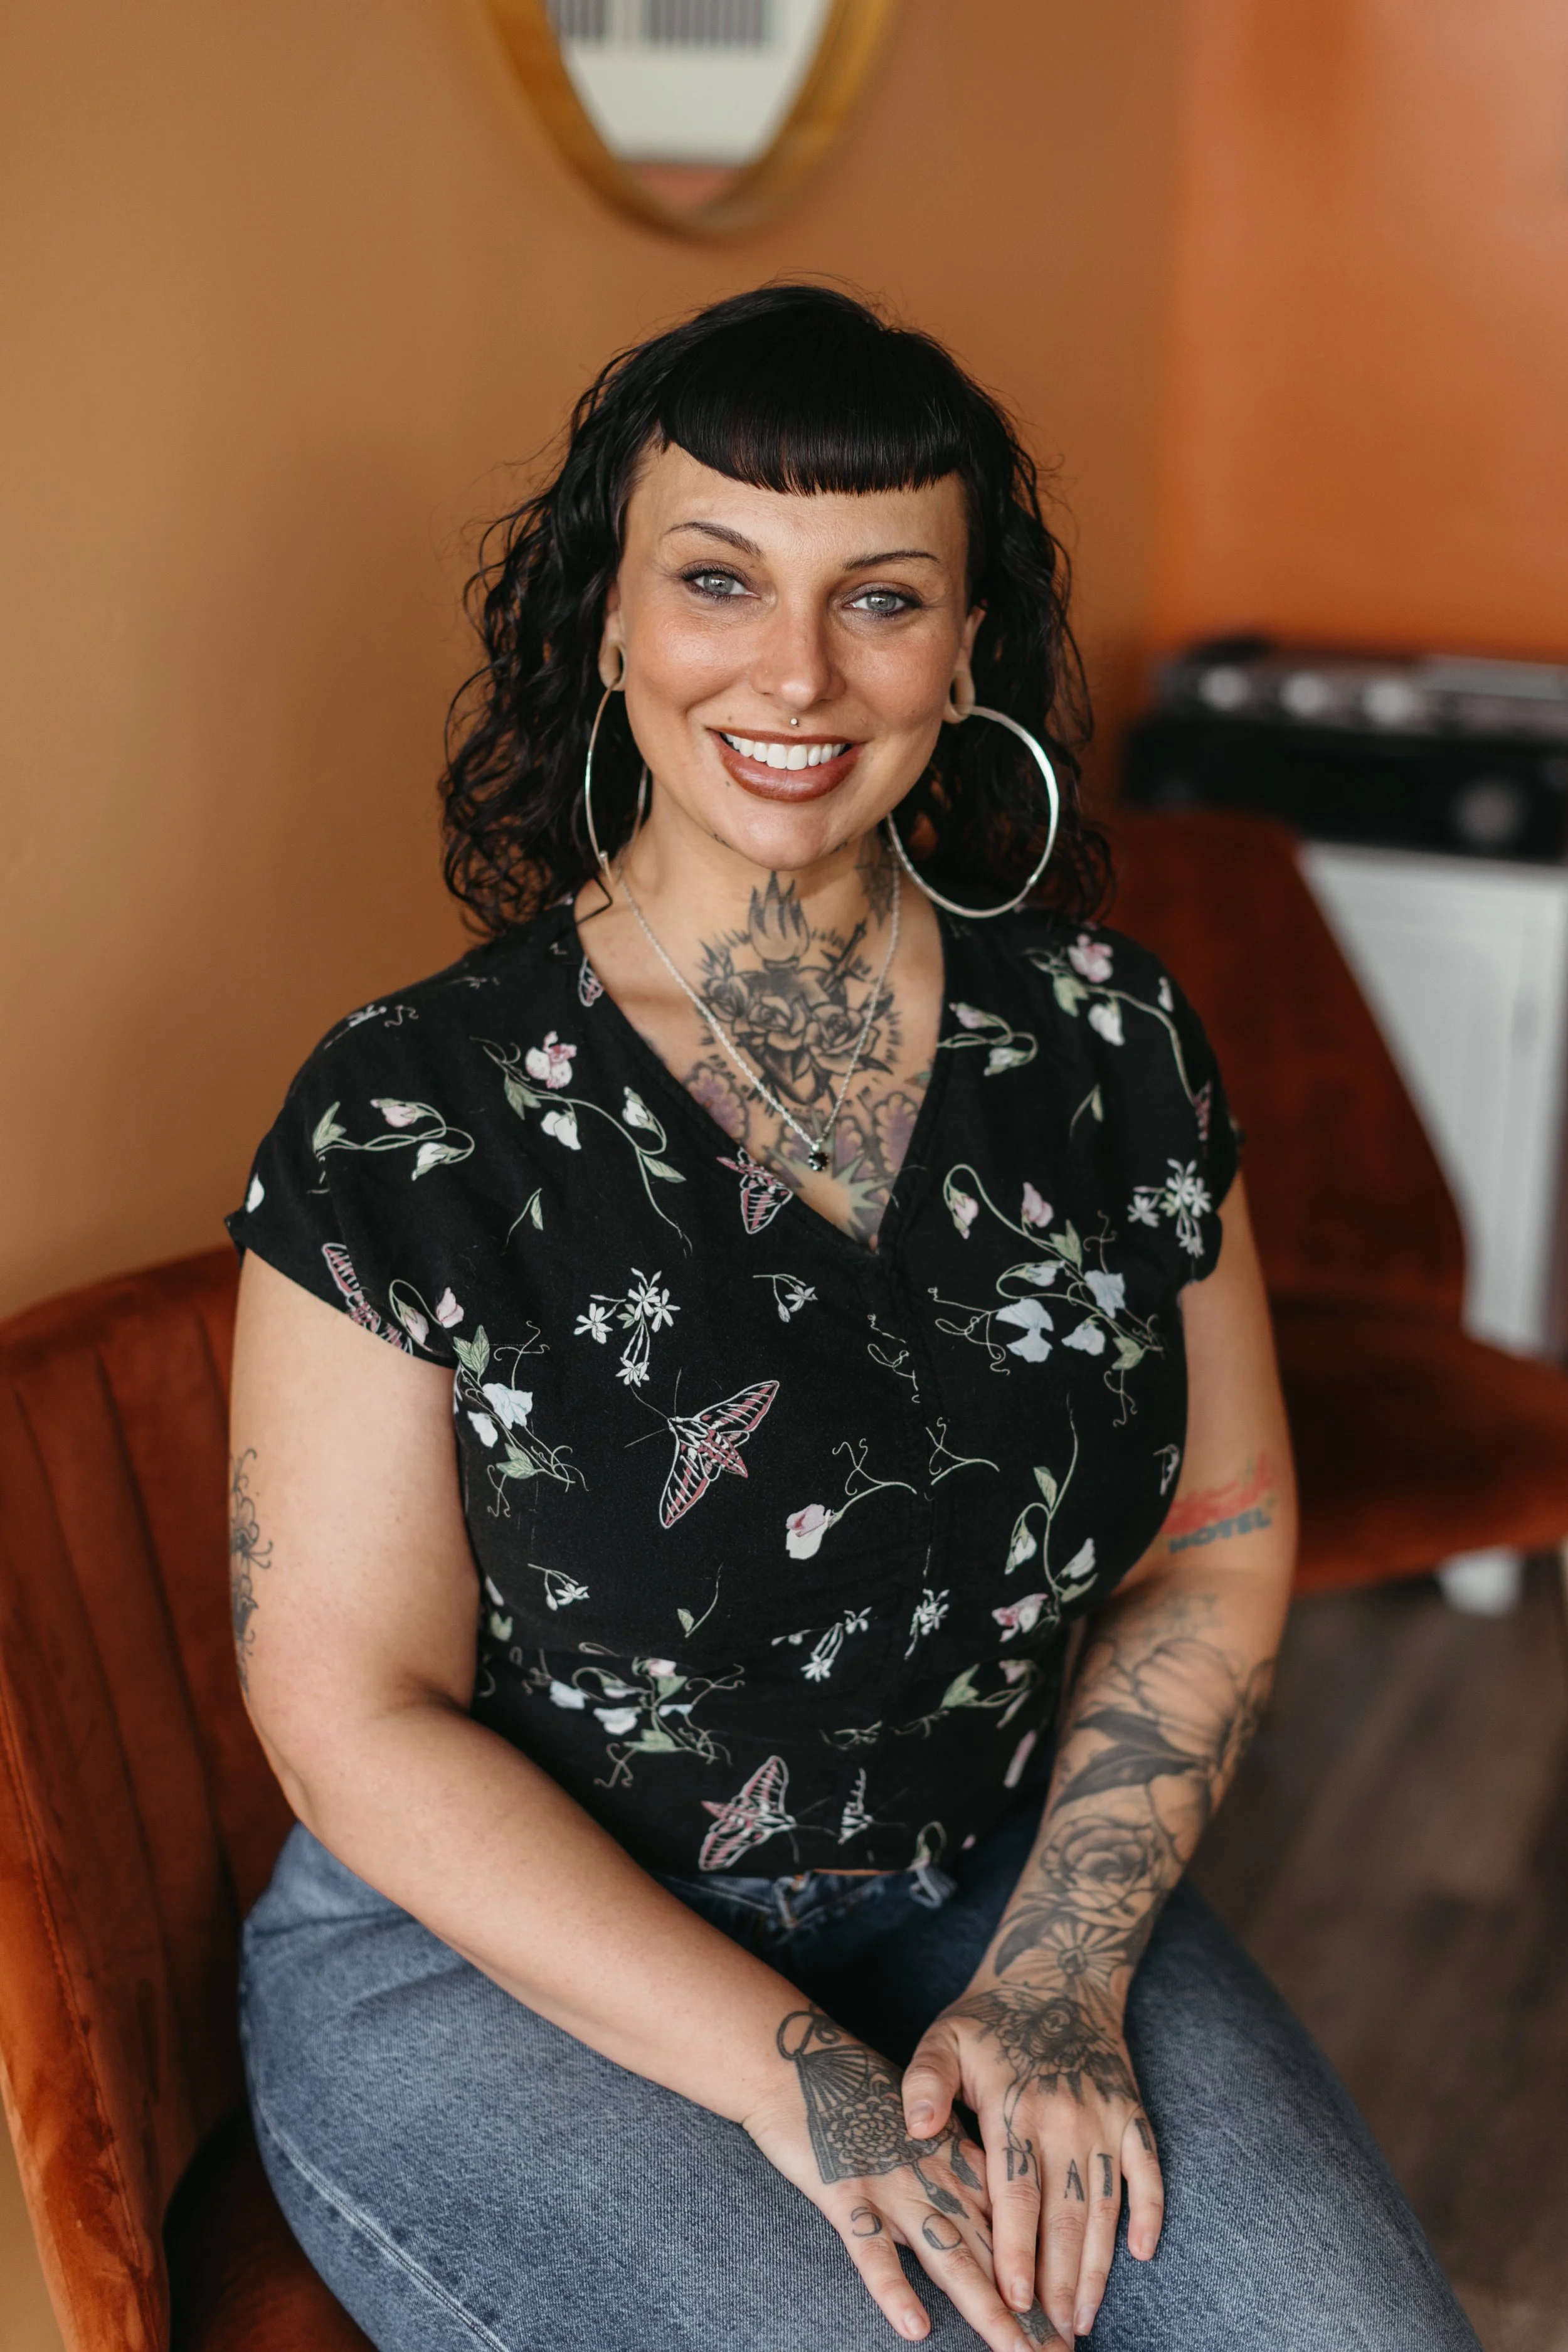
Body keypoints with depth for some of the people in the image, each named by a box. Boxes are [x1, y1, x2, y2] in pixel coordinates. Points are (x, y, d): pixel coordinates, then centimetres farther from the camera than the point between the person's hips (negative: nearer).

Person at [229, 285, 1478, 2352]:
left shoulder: (1112, 1046, -1)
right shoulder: (406, 1120, -13)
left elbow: (1223, 1539, 5)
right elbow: (360, 1716, -12)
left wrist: (1058, 1971, -8)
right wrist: (797, 2082, -17)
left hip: (1004, 1891, 3)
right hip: (499, 1961, -3)